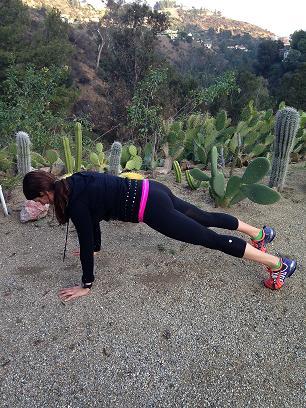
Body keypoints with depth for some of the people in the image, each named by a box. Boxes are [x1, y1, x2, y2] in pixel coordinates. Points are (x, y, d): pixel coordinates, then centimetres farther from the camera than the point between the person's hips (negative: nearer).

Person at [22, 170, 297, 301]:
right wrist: (96, 248, 34)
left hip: (149, 207, -9)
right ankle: (261, 233, 39)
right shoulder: (73, 183, 11)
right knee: (205, 218, 22)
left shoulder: (74, 202, -15)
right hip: (151, 191, 9)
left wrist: (87, 285, -1)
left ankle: (279, 265, 6)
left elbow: (85, 242, -12)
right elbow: (94, 216, 24)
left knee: (210, 239, -4)